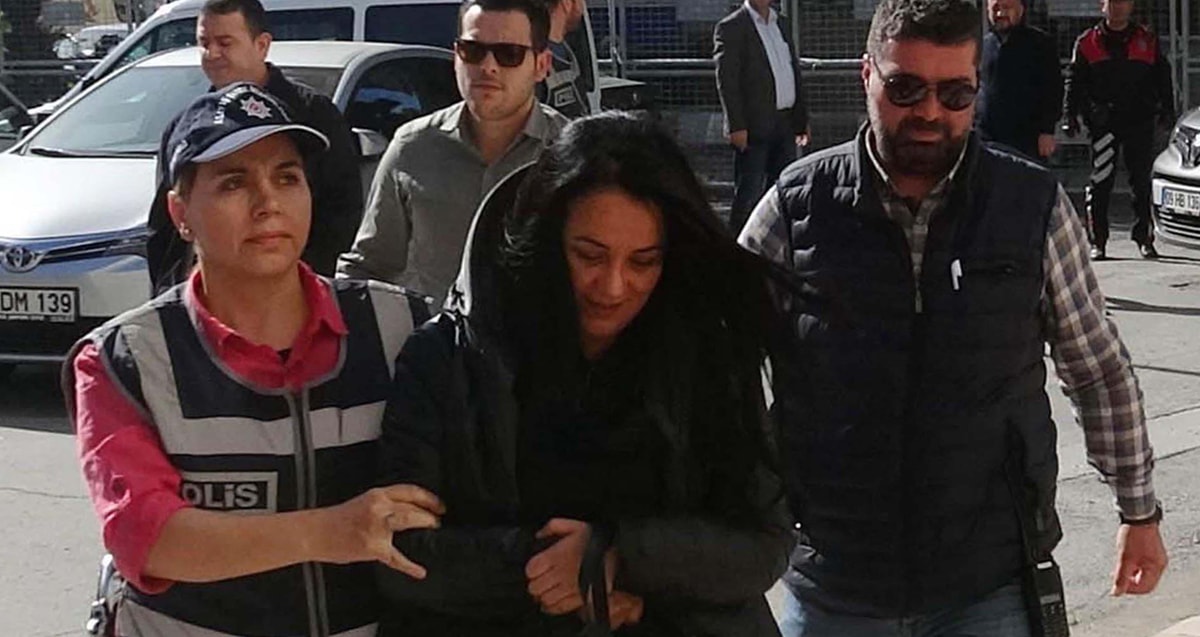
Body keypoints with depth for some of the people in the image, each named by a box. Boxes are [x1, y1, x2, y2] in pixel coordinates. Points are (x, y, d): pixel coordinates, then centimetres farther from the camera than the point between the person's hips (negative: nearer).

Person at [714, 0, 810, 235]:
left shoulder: (779, 24, 16)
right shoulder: (731, 28, -6)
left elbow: (794, 73, 20)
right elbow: (726, 81, -12)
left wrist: (802, 118, 15)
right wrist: (737, 126, -19)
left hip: (785, 125, 7)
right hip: (754, 127, -7)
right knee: (748, 194, -4)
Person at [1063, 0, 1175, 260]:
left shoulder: (1148, 41, 9)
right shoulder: (1087, 43, 6)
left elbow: (1163, 79, 13)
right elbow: (1074, 81, 6)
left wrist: (1167, 111, 5)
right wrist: (1071, 115, -2)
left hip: (1141, 121, 1)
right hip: (1103, 122, -1)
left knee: (1142, 181, 5)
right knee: (1100, 182, -5)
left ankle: (1144, 238, 14)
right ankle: (1097, 242, 0)